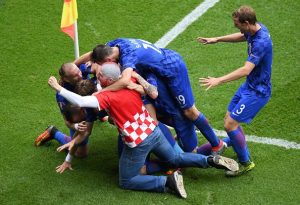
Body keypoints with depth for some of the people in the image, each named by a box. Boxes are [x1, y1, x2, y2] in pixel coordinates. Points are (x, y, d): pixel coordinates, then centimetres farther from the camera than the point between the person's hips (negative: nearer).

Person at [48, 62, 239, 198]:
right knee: (175, 158, 30)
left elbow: (81, 101, -34)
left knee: (126, 182, 11)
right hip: (153, 131, 7)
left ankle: (167, 181, -6)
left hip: (137, 143, -7)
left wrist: (58, 88, -25)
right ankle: (212, 160, 10)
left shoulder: (107, 97, -21)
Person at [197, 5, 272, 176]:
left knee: (230, 125, -11)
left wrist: (219, 80, -41)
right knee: (230, 119, 14)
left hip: (257, 91, -10)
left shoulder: (261, 42, -30)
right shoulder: (257, 29, -1)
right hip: (249, 85, 10)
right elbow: (242, 36, 24)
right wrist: (217, 39, 23)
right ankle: (243, 153, 30)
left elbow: (246, 70, -37)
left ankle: (246, 163, 6)